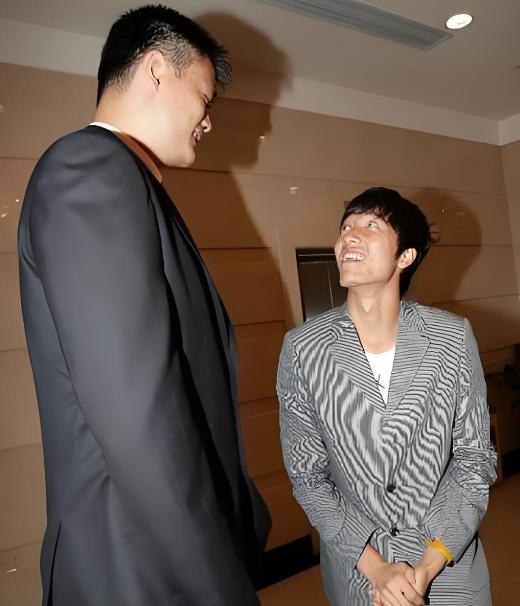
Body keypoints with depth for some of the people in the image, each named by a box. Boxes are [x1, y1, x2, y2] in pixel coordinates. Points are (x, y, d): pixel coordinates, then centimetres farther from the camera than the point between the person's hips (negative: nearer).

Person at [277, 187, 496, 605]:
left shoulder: (454, 338, -13)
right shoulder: (302, 350, -16)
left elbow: (475, 456, -6)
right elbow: (307, 475, -9)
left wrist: (431, 562, -12)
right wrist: (374, 566, -13)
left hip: (448, 560, 1)